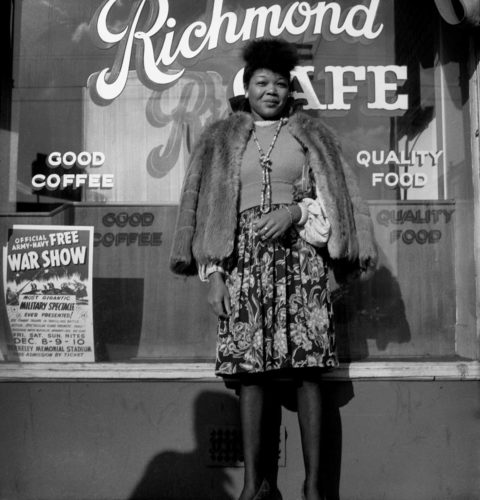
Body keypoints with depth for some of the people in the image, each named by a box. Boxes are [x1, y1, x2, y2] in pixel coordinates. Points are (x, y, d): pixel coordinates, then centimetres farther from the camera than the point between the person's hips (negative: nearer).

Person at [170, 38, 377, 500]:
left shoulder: (312, 135, 14)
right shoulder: (221, 139, 15)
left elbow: (334, 198, 9)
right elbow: (206, 207, 9)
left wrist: (296, 211, -11)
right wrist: (212, 272, 0)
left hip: (300, 257, 0)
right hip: (244, 258, 1)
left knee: (308, 368, -6)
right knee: (249, 369, -3)